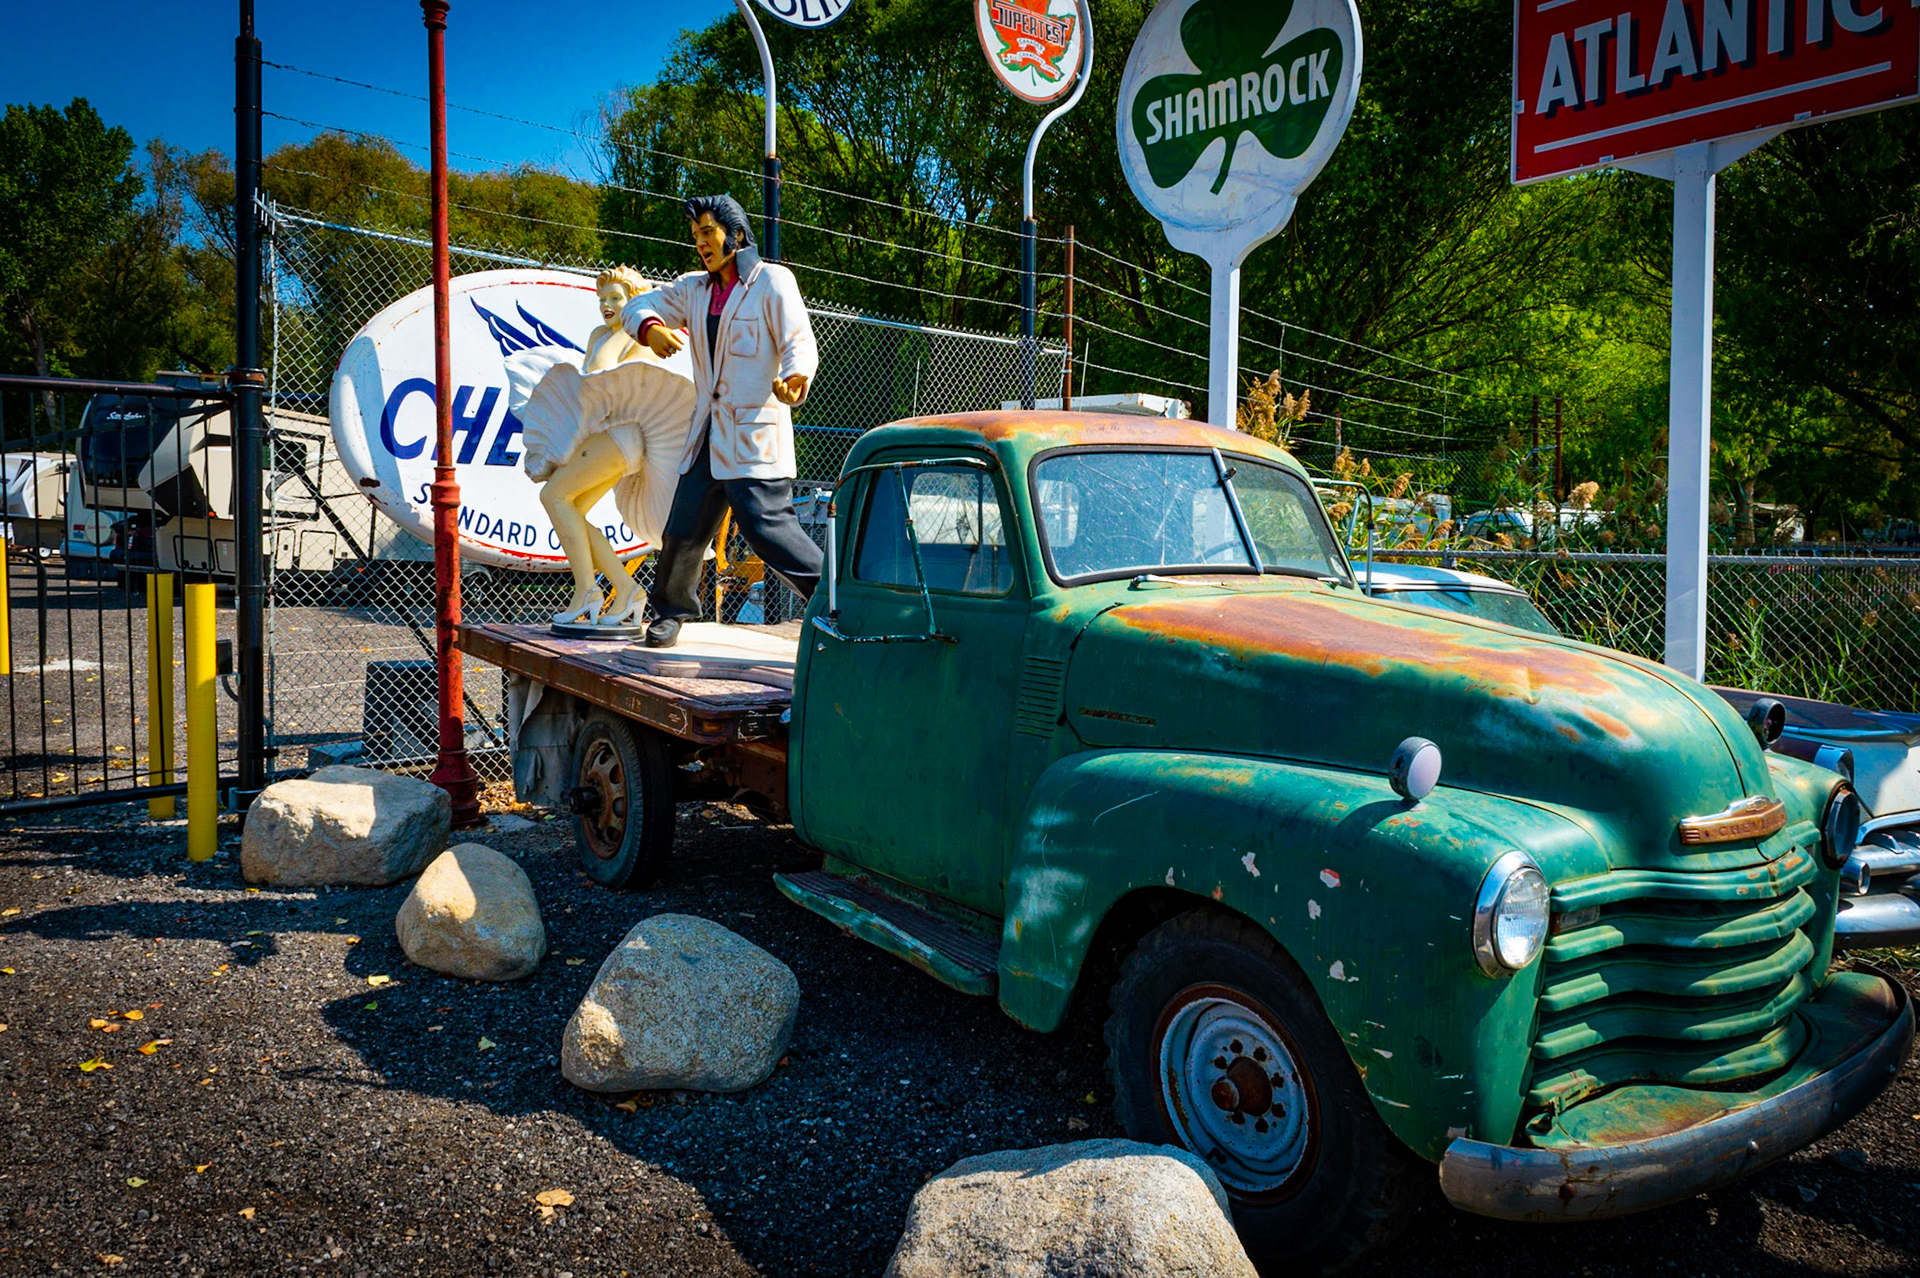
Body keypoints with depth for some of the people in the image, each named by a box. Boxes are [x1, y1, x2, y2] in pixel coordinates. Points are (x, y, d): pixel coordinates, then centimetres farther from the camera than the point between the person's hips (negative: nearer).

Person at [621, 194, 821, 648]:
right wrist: (650, 327, -7)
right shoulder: (694, 289, 17)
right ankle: (670, 610, 30)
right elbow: (637, 306, 18)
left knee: (766, 524, -17)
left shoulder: (772, 281, -2)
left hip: (755, 431, -6)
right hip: (709, 432, 6)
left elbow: (799, 343, -10)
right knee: (684, 526, 9)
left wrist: (794, 381, -32)